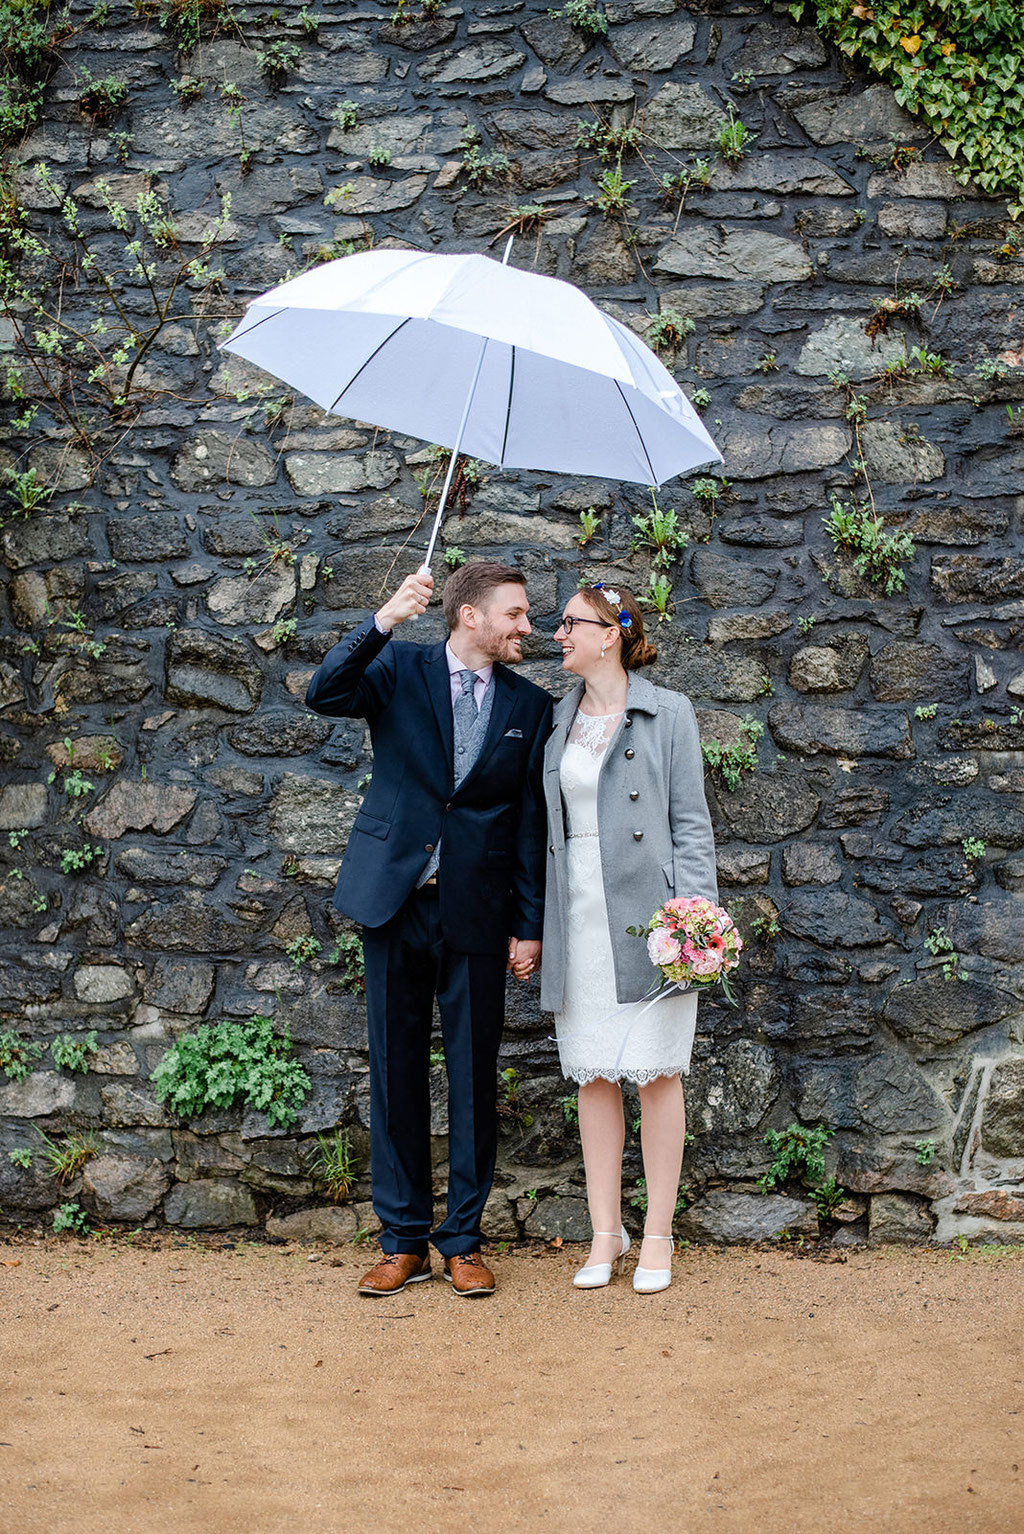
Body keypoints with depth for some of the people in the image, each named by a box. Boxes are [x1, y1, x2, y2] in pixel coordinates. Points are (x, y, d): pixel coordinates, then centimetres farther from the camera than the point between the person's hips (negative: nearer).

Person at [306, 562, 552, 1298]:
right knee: (397, 1071, 6)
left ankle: (463, 1241, 16)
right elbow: (324, 693, -16)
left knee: (475, 1078, 4)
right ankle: (404, 1240, 16)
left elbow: (531, 821, 6)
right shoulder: (400, 669, 3)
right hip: (396, 900, 0)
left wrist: (530, 925, 3)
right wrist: (385, 620, -25)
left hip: (477, 912, 1)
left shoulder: (530, 705, 6)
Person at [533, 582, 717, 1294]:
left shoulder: (668, 713, 0)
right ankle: (605, 1233, 16)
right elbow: (543, 828, 15)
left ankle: (658, 1236, 11)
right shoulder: (557, 721, 13)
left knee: (657, 1073, 1)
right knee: (593, 1075, 7)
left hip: (644, 913, -4)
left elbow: (690, 821, -2)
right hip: (577, 917, 4)